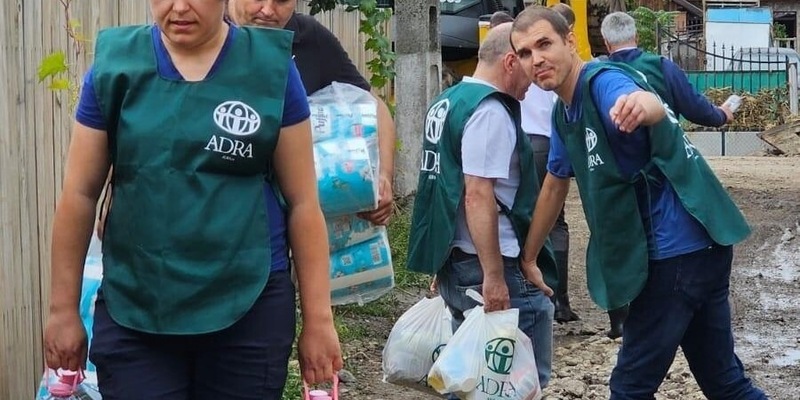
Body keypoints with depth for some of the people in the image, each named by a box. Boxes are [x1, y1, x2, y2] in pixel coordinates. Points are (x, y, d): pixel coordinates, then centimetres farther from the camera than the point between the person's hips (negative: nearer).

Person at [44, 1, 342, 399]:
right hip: (133, 311, 1)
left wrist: (318, 319, -1)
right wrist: (64, 309, 5)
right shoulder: (115, 65, 0)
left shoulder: (272, 68, -2)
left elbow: (303, 201, -1)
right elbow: (80, 194, 4)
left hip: (248, 309, 0)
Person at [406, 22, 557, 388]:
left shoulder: (447, 101, 15)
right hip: (487, 263, -10)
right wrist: (494, 276, -23)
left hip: (452, 260, 10)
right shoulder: (490, 111, -15)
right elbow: (478, 196, -22)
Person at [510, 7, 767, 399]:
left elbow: (651, 107, -40)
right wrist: (527, 258, 29)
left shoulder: (603, 82, -16)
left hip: (682, 249, -10)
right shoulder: (563, 113, 12)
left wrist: (645, 104, -63)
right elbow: (554, 187, 25)